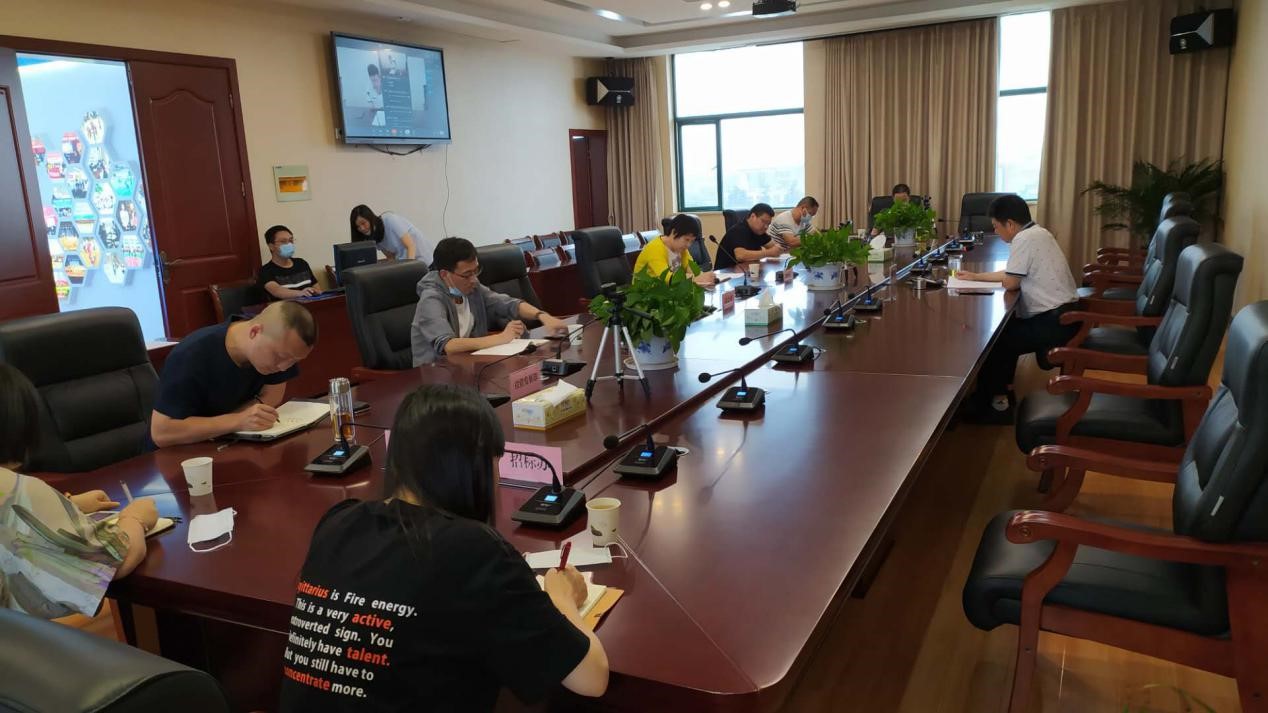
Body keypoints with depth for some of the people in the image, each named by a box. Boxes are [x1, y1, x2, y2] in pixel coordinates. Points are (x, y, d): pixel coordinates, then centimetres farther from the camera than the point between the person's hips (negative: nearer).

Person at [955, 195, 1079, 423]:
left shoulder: (1024, 239, -17)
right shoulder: (1035, 233, 14)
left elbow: (1010, 283, -13)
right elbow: (1011, 274, 24)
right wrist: (975, 276, 28)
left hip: (1055, 322, -10)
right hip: (1062, 315, 10)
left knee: (994, 342, -3)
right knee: (1003, 331, 20)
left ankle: (991, 404, 10)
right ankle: (998, 393, 26)